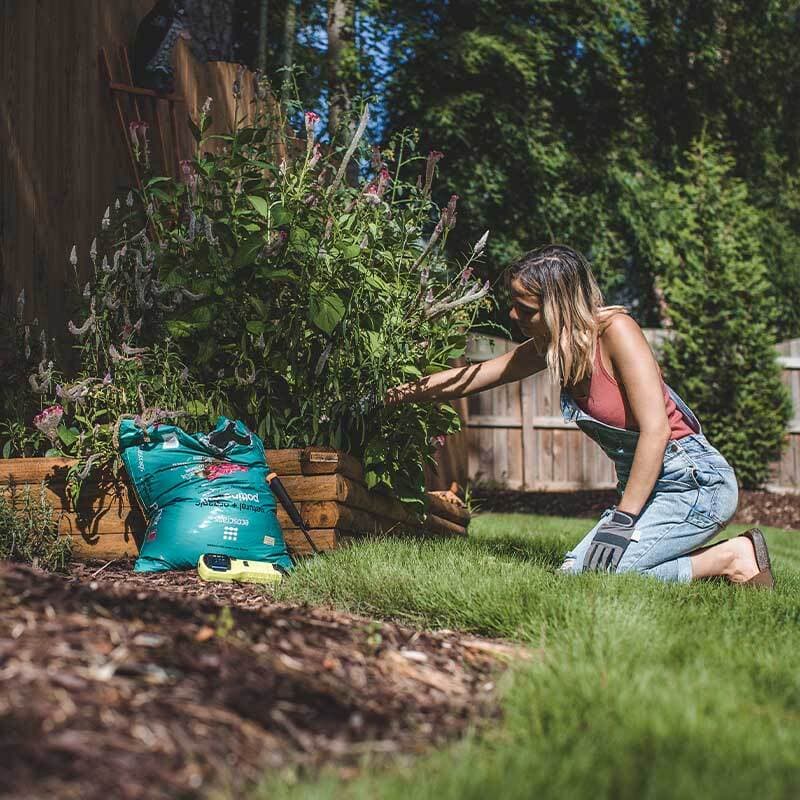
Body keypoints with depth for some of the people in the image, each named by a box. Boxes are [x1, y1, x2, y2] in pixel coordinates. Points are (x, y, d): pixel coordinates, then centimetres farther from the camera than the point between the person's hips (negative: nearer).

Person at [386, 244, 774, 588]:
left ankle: (730, 560, -7)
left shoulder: (616, 330, -20)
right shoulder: (552, 346, 2)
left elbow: (655, 430, -24)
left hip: (694, 480, -9)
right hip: (644, 485, 9)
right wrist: (396, 393, 8)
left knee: (596, 573, -20)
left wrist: (622, 520, -24)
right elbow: (470, 377, 12)